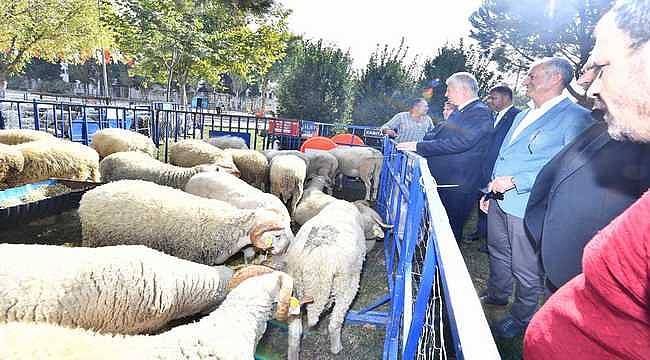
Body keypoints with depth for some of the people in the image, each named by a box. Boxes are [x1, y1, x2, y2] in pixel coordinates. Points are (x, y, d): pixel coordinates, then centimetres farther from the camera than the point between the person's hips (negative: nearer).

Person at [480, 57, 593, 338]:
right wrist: (490, 191, 20)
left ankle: (521, 319, 26)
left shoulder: (575, 117, -11)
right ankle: (496, 295, 43)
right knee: (498, 253, 22)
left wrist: (515, 182, -23)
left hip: (528, 207, -8)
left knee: (525, 269, 6)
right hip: (500, 201, 8)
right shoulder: (523, 116, 17)